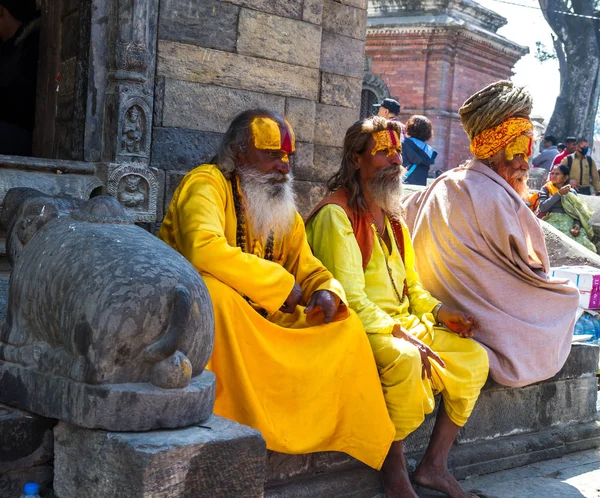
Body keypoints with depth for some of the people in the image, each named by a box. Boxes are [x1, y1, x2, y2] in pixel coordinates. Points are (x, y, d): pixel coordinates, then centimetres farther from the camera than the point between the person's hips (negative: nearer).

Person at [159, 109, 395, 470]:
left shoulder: (286, 213, 13)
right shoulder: (207, 184, -13)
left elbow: (310, 269, 13)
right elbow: (203, 250, -32)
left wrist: (327, 292, -13)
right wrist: (281, 284, -24)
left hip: (266, 319, 7)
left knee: (346, 322, -5)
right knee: (212, 289, -39)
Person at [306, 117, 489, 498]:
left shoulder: (393, 219, 18)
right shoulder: (337, 214, -10)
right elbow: (349, 296, -18)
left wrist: (439, 311, 2)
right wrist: (400, 335, -24)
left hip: (402, 322, 9)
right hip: (359, 326, -9)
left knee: (473, 356, -5)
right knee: (405, 359, -35)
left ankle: (435, 464, 2)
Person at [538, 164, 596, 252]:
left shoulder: (572, 192, 16)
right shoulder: (546, 189, 10)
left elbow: (578, 211, 10)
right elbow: (543, 207, -6)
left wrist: (577, 225, -10)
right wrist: (559, 194, -8)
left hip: (570, 223, 3)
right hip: (553, 222, -3)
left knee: (584, 243, -25)